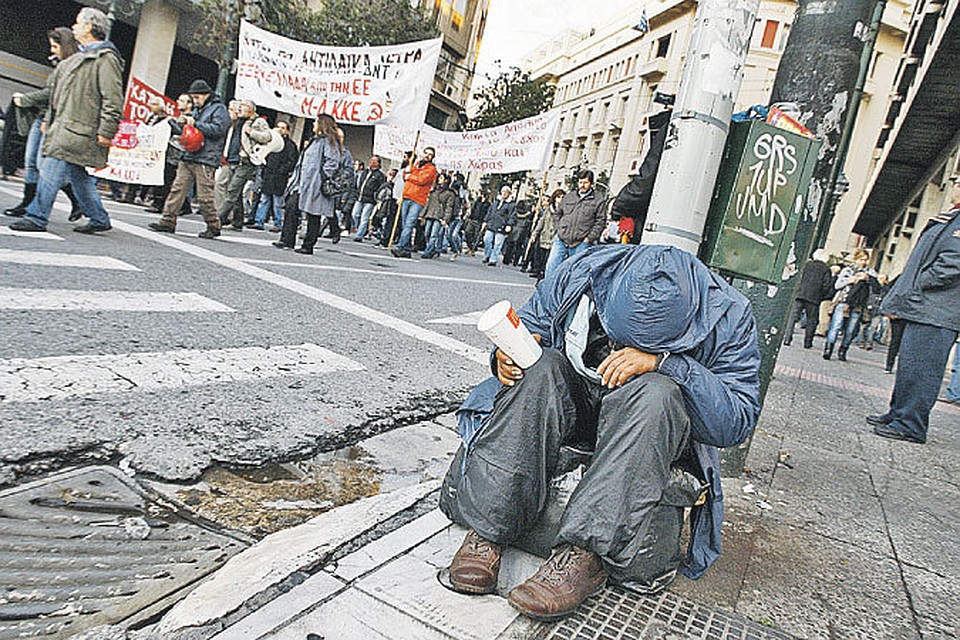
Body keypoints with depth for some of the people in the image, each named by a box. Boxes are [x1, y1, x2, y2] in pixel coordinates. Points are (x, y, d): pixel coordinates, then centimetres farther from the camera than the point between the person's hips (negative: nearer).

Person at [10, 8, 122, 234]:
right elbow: (58, 92, 28)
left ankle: (37, 218, -7)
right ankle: (99, 219, 16)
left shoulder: (105, 58, -8)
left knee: (52, 170, -11)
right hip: (64, 127, 10)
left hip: (77, 129, -10)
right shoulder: (80, 58, 23)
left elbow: (113, 100, -16)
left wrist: (106, 132, -21)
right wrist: (49, 120, 25)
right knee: (77, 176, 10)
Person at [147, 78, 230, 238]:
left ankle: (213, 226, 6)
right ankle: (168, 222, 8)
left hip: (206, 160, -8)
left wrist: (194, 124, -14)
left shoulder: (219, 109, -1)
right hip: (188, 157, 8)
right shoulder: (197, 109, 24)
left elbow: (218, 129, -16)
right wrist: (180, 123, 9)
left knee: (205, 195, -7)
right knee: (177, 189, 4)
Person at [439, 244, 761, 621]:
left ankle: (585, 556, -40)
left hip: (655, 430, -1)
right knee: (541, 367, -29)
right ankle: (487, 528, -33)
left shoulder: (727, 318, -18)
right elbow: (530, 322, 1)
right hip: (570, 401, 2)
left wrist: (664, 362, -35)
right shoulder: (583, 273, -14)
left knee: (654, 392, -34)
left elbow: (739, 420, -22)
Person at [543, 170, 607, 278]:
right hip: (561, 240, 3)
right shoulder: (568, 197, 14)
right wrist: (558, 229, 9)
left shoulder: (598, 202, 2)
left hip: (581, 244, -3)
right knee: (551, 266, -1)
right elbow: (557, 214, 22)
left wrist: (589, 238, -8)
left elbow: (600, 222, -1)